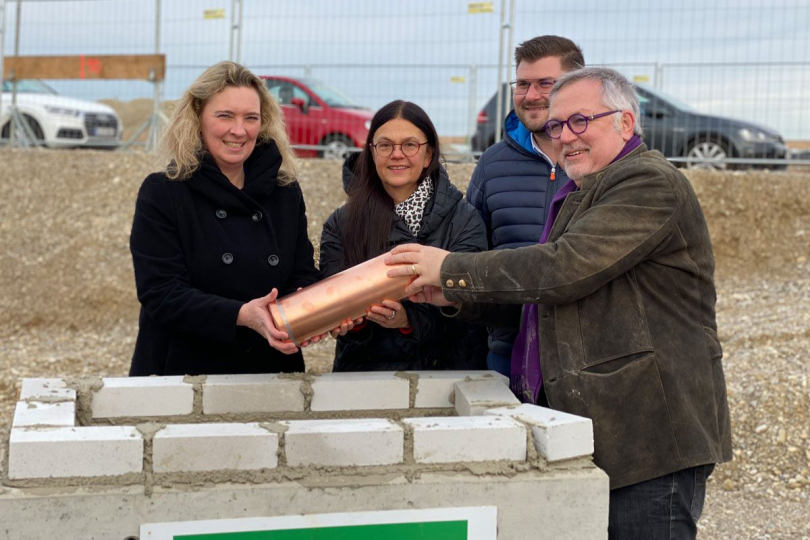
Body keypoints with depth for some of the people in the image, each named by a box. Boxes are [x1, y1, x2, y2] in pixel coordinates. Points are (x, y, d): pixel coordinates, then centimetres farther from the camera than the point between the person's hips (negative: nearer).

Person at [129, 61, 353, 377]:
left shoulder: (286, 193, 7)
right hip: (183, 372, -3)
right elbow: (161, 294, -13)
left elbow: (304, 276, 4)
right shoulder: (162, 193, -4)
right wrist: (241, 316, -28)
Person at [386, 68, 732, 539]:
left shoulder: (650, 184, -12)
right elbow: (543, 299, 21)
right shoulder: (582, 196, 22)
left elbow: (564, 269, -22)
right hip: (598, 437, 10)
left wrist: (452, 269, -14)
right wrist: (458, 297, 6)